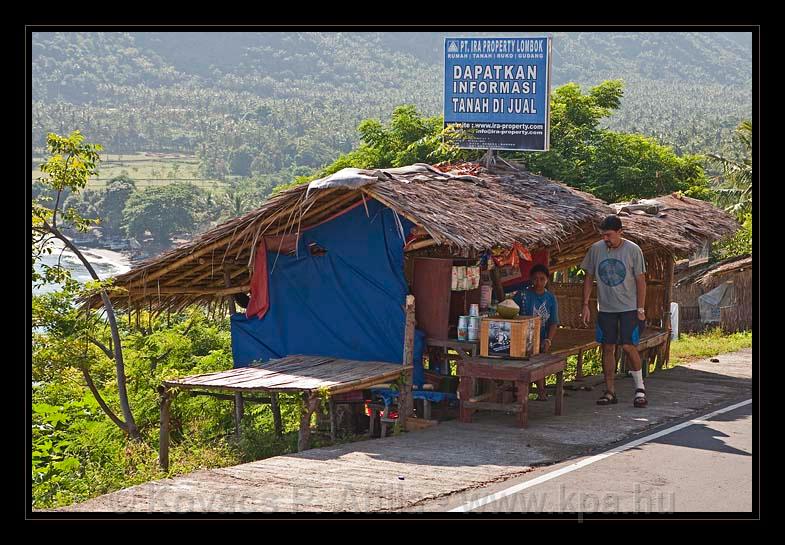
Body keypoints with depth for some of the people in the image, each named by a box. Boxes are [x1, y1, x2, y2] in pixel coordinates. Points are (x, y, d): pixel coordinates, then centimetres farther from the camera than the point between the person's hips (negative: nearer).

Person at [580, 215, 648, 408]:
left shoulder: (633, 250, -8)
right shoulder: (595, 249, -1)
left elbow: (640, 281, -5)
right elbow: (588, 278, 7)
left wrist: (641, 309, -8)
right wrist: (585, 305, 1)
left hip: (629, 307, -3)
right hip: (606, 308, 3)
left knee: (628, 346, -10)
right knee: (608, 348, 3)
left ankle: (640, 388, 5)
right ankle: (610, 392, 11)